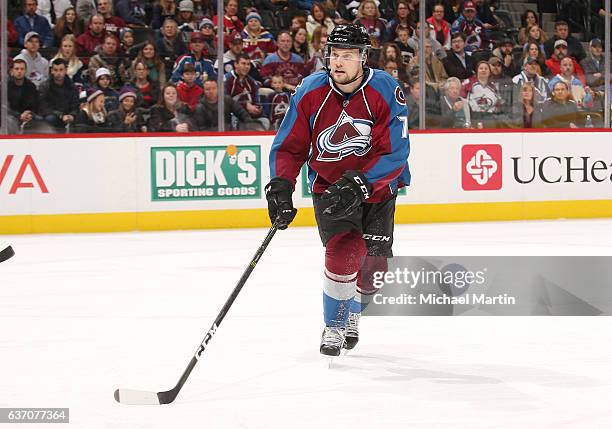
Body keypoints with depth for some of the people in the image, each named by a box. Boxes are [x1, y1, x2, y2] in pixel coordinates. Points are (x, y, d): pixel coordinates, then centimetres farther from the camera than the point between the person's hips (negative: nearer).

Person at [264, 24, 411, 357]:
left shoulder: (386, 91, -20)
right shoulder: (310, 92, -14)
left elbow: (394, 153, -23)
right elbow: (289, 147, -7)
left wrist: (358, 183, -34)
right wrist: (280, 187, -23)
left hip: (378, 187, 0)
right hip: (329, 186, 0)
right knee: (345, 250, -22)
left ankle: (352, 314, 33)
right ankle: (333, 327, -4)